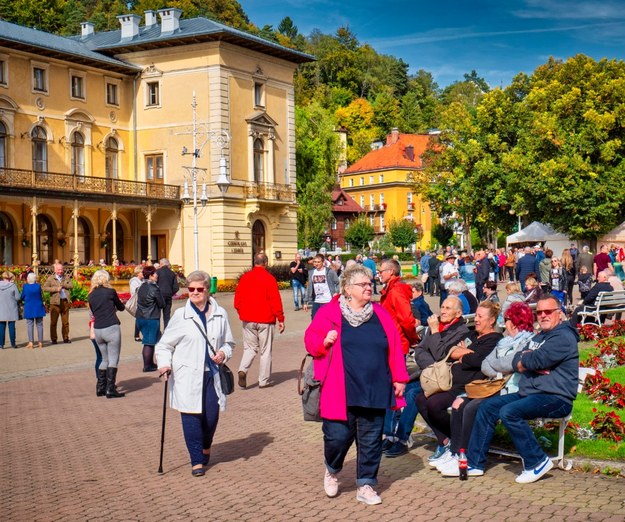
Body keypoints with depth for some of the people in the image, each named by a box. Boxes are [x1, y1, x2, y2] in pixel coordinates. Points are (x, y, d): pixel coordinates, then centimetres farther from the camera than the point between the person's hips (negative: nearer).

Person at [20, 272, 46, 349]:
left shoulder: (25, 286, -8)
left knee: (30, 325, 4)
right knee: (39, 325, 8)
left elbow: (22, 297, 1)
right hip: (38, 308, 1)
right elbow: (41, 297, 0)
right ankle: (40, 342, 8)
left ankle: (31, 342, -2)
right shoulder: (38, 286, -7)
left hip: (29, 309, -1)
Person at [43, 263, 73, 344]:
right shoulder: (51, 278, 3)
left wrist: (62, 285, -10)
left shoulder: (66, 277, 14)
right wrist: (56, 289, -15)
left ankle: (66, 338, 15)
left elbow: (71, 285, 2)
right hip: (55, 302, -3)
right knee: (53, 322, -1)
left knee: (65, 322, 7)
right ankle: (54, 339, 6)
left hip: (65, 301, 3)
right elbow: (45, 288, -8)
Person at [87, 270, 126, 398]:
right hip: (111, 328, -5)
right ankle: (110, 390, -6)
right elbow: (120, 307, 12)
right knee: (113, 359, -2)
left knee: (105, 359, 17)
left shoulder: (91, 296, 10)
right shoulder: (110, 292, -2)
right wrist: (121, 306, 35)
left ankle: (100, 388, 16)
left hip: (97, 330, 5)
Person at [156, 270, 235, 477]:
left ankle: (206, 448, 33)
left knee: (212, 415, 1)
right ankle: (197, 461, 5)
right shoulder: (180, 315, 1)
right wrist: (164, 364, -11)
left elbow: (229, 342, 18)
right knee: (191, 417, -7)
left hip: (212, 374, 2)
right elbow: (165, 344, 6)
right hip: (187, 376, -2)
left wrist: (223, 353, -4)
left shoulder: (220, 314, 7)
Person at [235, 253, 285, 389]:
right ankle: (264, 380, 10)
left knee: (250, 347, 15)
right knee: (265, 350, 6)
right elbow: (275, 301, -10)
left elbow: (237, 299, 7)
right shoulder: (269, 278, -9)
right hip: (265, 320, -3)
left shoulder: (245, 277, 3)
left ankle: (243, 370, -9)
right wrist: (281, 319, -5)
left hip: (248, 320, 4)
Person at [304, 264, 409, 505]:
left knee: (371, 440, 6)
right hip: (340, 392, -3)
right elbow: (310, 340, 5)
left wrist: (399, 378, 4)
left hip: (375, 391, 3)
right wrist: (325, 342, -16)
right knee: (338, 436, -3)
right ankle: (332, 470, 29)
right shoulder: (329, 312, -1)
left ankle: (365, 486, 20)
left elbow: (394, 348, 8)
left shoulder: (380, 314, 7)